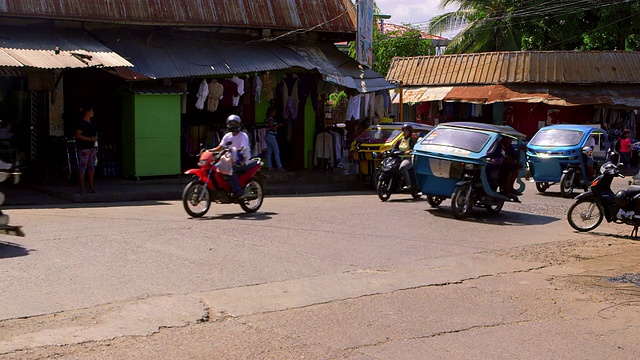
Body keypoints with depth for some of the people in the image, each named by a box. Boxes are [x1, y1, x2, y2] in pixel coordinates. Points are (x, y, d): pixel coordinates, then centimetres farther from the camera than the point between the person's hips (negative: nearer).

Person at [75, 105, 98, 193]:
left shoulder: (91, 123, 16)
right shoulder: (81, 123, -9)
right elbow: (78, 136, -16)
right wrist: (90, 139, -20)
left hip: (93, 147, 8)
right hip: (84, 148, -8)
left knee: (92, 167, 8)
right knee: (82, 167, -5)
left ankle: (91, 187, 11)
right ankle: (81, 188, -2)